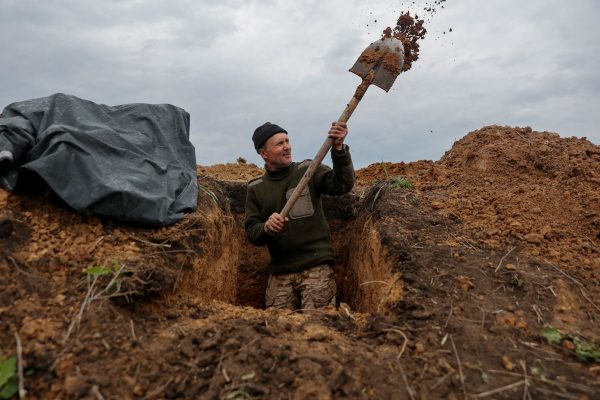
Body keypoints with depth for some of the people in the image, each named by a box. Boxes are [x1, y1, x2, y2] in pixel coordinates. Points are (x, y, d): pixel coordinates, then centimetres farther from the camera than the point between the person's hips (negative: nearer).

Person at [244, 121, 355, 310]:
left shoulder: (308, 170, 3)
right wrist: (266, 228, -18)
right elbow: (251, 233, 5)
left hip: (316, 267, -2)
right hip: (279, 274, 3)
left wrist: (338, 148, -25)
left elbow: (342, 184, -12)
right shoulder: (256, 188, 9)